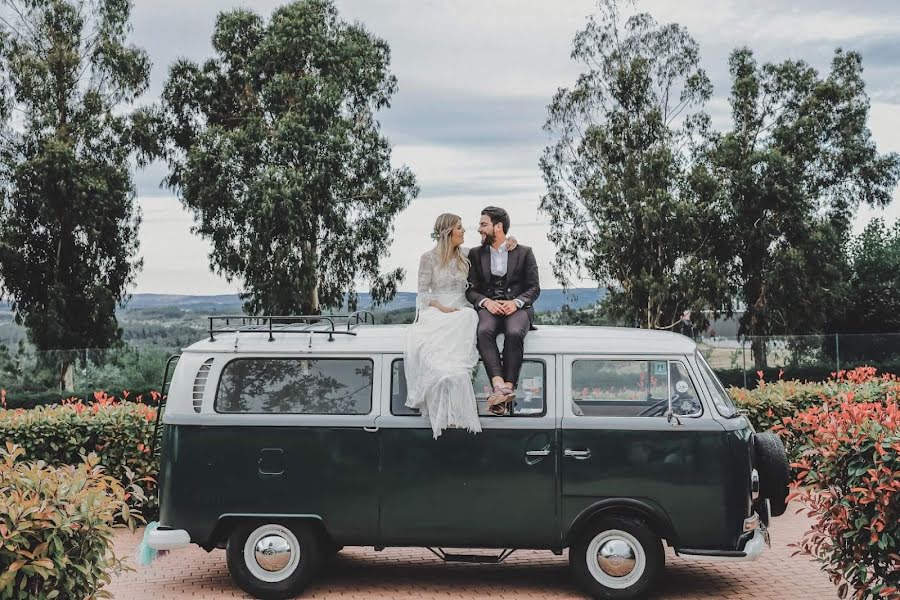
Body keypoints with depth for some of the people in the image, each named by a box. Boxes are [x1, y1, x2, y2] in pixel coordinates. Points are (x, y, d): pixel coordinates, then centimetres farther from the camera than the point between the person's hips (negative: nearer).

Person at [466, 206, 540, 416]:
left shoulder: (524, 253, 11)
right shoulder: (475, 254, 16)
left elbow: (534, 288, 5)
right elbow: (470, 290, 10)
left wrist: (516, 302, -15)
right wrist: (486, 302, -12)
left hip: (517, 307, -1)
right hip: (489, 307, 1)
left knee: (514, 333, -36)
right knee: (484, 331, -35)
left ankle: (507, 388, -39)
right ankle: (499, 387, -47)